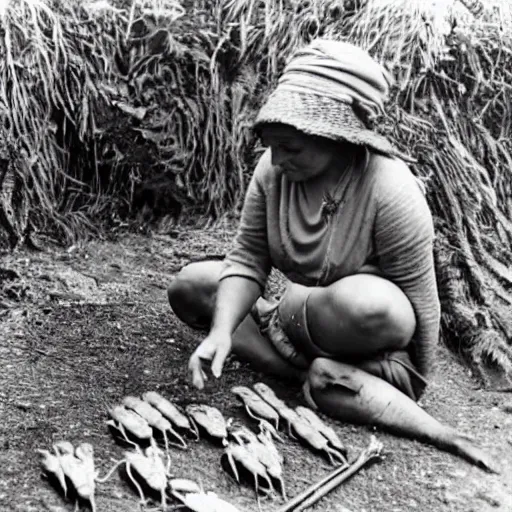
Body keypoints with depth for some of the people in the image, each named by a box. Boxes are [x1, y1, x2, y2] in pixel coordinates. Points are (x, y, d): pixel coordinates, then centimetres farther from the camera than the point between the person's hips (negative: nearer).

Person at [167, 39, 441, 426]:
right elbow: (247, 259, -13)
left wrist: (413, 383, -17)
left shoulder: (391, 192, -29)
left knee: (366, 304, -41)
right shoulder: (273, 170, -14)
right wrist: (221, 333, -27)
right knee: (189, 285, -6)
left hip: (366, 334, -5)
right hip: (306, 314, 6)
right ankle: (312, 370, -12)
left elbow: (419, 303, -22)